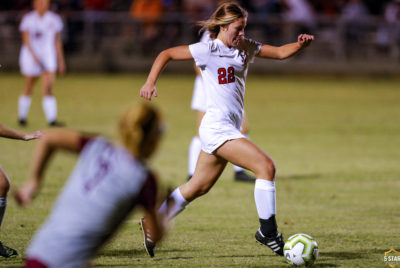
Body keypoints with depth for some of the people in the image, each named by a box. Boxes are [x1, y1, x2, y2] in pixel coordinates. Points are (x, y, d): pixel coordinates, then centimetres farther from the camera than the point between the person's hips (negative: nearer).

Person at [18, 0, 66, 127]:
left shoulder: (54, 19, 6)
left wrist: (61, 61, 10)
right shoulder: (28, 19, -4)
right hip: (30, 55, -2)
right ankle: (22, 117, 26)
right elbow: (26, 40, -10)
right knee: (28, 89, 9)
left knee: (48, 89, -11)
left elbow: (57, 41, 11)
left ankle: (52, 119, -17)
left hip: (48, 57, 2)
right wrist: (34, 55, -23)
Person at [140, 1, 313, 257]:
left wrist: (300, 44, -12)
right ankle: (268, 231, -12)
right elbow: (166, 54, 0)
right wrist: (150, 83, -9)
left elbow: (280, 52, 8)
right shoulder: (207, 50, -8)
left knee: (199, 186, 17)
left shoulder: (246, 47, 10)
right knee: (266, 165, -19)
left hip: (230, 129, 8)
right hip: (217, 127, -8)